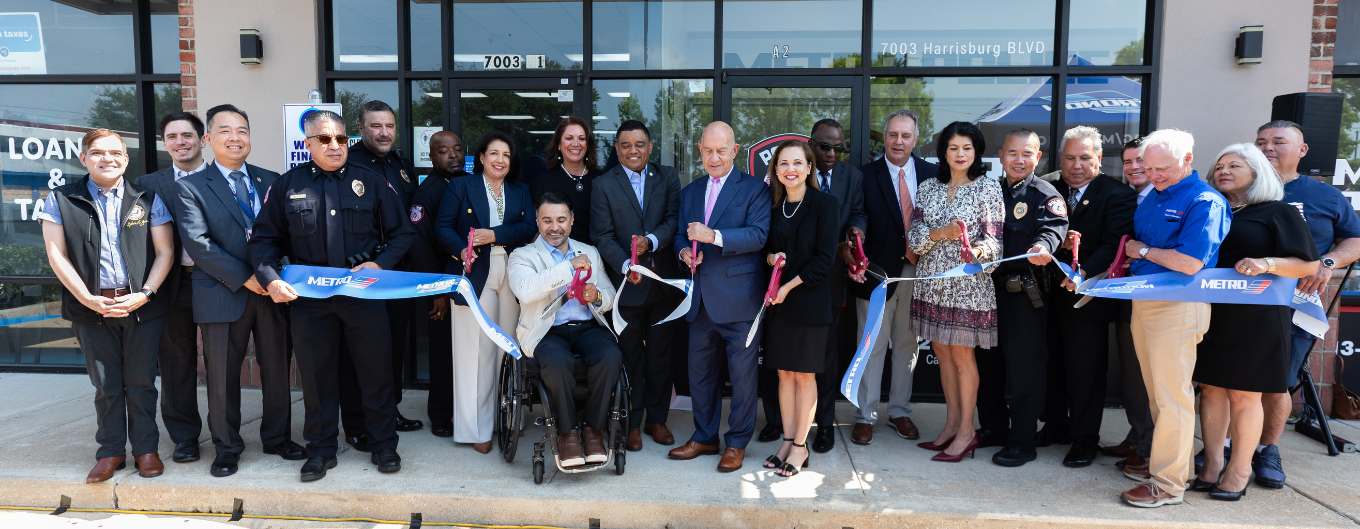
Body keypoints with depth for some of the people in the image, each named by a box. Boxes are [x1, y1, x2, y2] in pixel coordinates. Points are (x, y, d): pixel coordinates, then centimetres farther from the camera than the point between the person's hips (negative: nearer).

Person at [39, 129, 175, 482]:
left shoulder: (148, 199, 3)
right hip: (92, 306, 1)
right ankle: (110, 451, 21)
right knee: (106, 385, 9)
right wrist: (89, 300, -10)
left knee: (141, 382, 7)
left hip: (142, 305, 0)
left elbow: (165, 252, 0)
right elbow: (56, 255, 0)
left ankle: (145, 449, 19)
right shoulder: (61, 200, 4)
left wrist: (144, 294, -11)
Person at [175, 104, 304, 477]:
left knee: (277, 370, 11)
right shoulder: (191, 187, 0)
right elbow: (197, 243, -10)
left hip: (272, 291, 3)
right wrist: (243, 277, -15)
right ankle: (227, 447, 23)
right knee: (223, 376, 8)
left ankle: (277, 437, 27)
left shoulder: (271, 181, 10)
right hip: (223, 294, -2)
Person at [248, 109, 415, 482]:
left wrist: (380, 263, -11)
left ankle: (383, 445, 22)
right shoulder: (287, 185, 4)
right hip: (309, 297, 1)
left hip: (365, 294, 0)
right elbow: (263, 239, 6)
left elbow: (401, 234, 5)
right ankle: (320, 449, 25)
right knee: (316, 375, 10)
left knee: (376, 372, 6)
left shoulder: (372, 183, 3)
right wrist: (270, 278, -10)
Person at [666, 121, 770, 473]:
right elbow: (681, 235, 18)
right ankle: (704, 437, 30)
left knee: (742, 374, 4)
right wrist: (684, 252, -5)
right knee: (700, 372, 15)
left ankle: (737, 443, 19)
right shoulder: (689, 192, 15)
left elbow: (758, 234, -16)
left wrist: (714, 236, -26)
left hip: (738, 298, -6)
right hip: (700, 298, 6)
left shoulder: (754, 189, -4)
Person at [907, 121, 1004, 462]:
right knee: (942, 352, 11)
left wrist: (977, 251, -29)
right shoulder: (928, 188, 7)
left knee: (962, 355, 1)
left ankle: (966, 430, 12)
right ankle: (952, 422, 23)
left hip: (968, 284, -4)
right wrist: (941, 233, -19)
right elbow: (914, 237, 0)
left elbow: (994, 239, -9)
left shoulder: (988, 188, -2)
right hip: (932, 282, 4)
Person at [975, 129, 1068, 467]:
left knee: (1024, 366, -1)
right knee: (987, 362, 14)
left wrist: (1042, 246, -44)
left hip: (1025, 293, -6)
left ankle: (1022, 442, 10)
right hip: (989, 286, 6)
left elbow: (1053, 227, -23)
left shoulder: (1046, 195, -5)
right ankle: (993, 427, 31)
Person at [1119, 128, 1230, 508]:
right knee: (1155, 391, 17)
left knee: (1171, 397, -3)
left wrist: (1143, 251, -9)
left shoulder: (1205, 201, -13)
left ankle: (1168, 484, 5)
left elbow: (1190, 263, -22)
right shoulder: (1152, 197, 12)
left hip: (1177, 307, -8)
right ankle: (1163, 456, 31)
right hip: (1143, 301, 8)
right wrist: (1128, 259, 1)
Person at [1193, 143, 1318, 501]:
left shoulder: (1278, 212, -1)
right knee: (1211, 388, 6)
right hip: (1210, 312, 4)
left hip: (1256, 315, -4)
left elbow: (1309, 265, -5)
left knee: (1244, 394, 2)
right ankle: (1212, 465, 14)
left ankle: (1239, 471, 11)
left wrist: (1268, 263, -23)